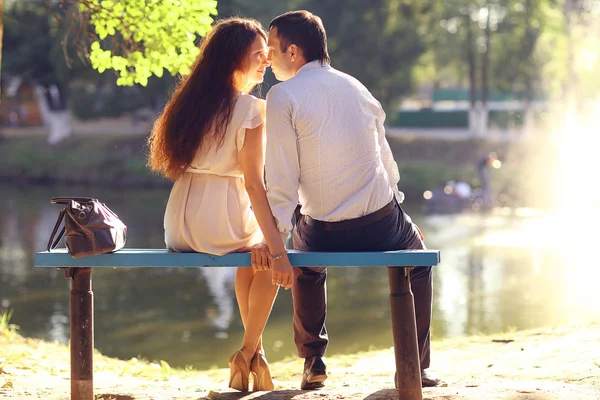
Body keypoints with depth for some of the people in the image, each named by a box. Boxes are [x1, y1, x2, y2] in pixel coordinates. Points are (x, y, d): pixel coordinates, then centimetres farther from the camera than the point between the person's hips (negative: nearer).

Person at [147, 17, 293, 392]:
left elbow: (173, 163, 13)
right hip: (221, 222, -6)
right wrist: (278, 252, -18)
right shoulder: (251, 109, -13)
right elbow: (254, 184, -18)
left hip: (180, 229, 6)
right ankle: (248, 353, 24)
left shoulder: (189, 100, 8)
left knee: (251, 253, 35)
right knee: (267, 254, 27)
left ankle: (256, 352, 35)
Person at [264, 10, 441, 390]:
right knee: (417, 261, 34)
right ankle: (416, 366, 30)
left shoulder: (282, 96, -8)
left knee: (307, 265, 34)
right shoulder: (356, 87, 8)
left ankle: (313, 362, 32)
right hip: (383, 226, 2)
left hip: (325, 235, -2)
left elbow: (283, 179, -11)